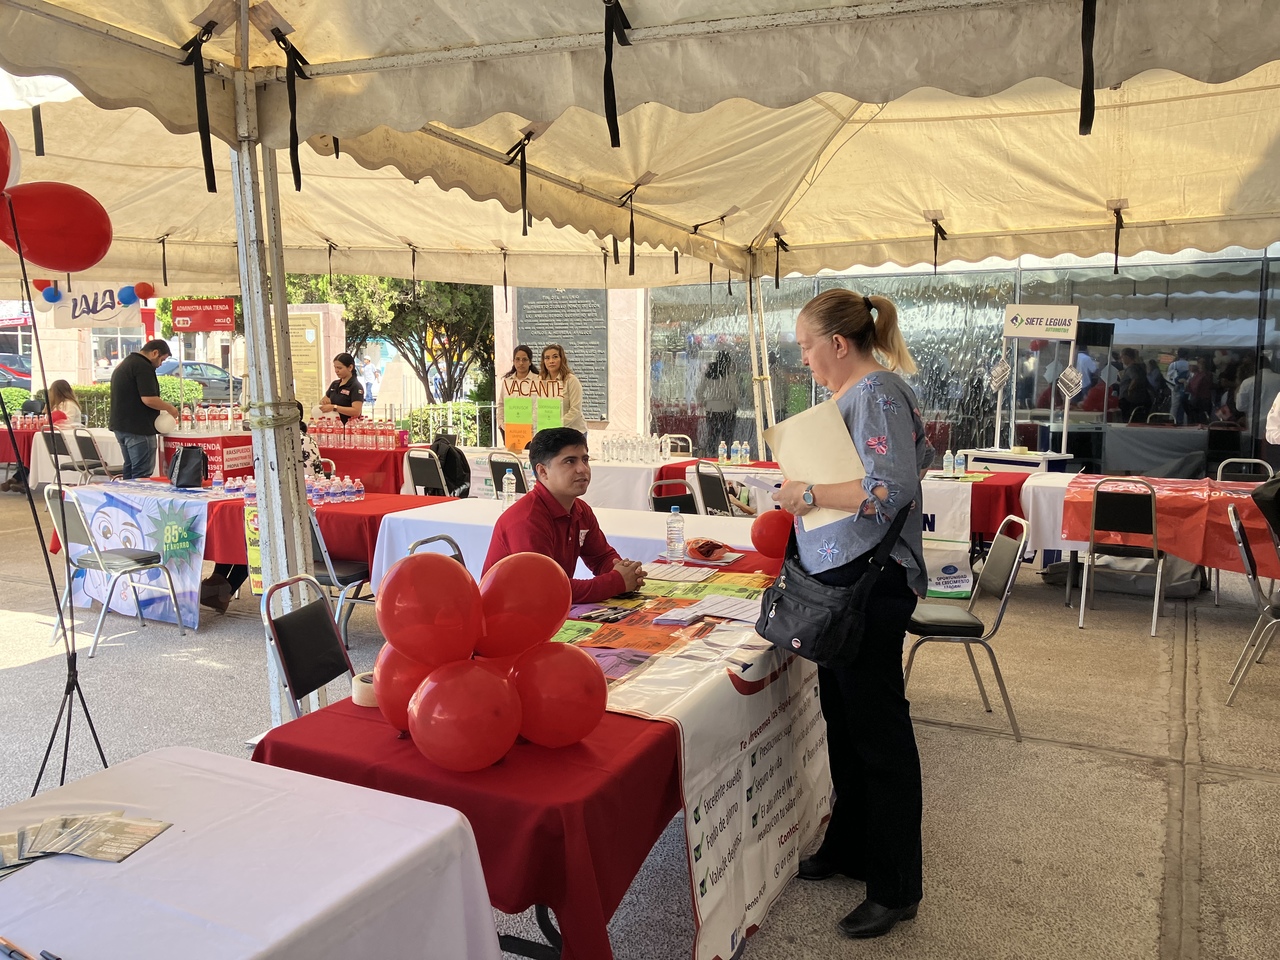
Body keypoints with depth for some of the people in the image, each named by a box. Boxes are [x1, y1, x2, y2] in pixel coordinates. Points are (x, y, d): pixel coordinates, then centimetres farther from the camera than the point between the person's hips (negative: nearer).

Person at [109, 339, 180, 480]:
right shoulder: (143, 367, -15)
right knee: (142, 474, -7)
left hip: (121, 425, 10)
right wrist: (169, 408, -8)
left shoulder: (124, 364, 18)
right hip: (138, 428, -10)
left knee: (130, 471, 16)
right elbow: (148, 399, -23)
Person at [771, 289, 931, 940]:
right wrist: (805, 487, 12)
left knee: (878, 729, 1)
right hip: (842, 577, 11)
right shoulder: (854, 392, 14)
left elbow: (890, 490, -28)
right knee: (843, 720, 20)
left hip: (870, 581, -10)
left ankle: (896, 888, 17)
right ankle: (849, 846, 37)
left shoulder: (877, 393, -17)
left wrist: (811, 493, -19)